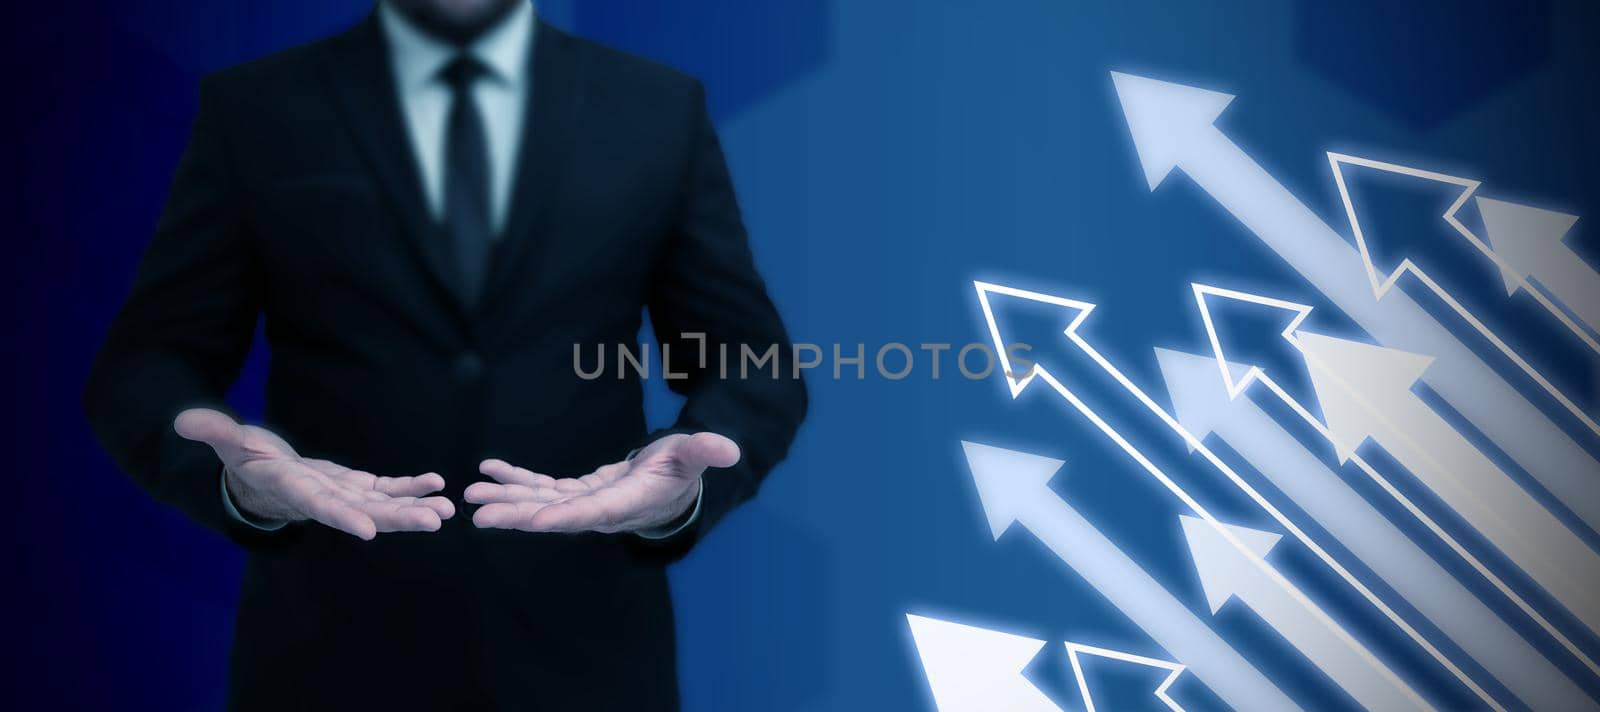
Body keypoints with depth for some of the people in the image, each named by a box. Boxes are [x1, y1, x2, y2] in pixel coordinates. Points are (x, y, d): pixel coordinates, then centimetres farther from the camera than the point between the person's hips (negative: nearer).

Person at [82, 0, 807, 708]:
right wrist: (237, 477, -24)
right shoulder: (251, 109, 1)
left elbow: (754, 369, 1)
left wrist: (687, 487, -21)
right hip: (331, 649, 0)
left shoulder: (663, 109, 2)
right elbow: (143, 367, -1)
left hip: (579, 652, 1)